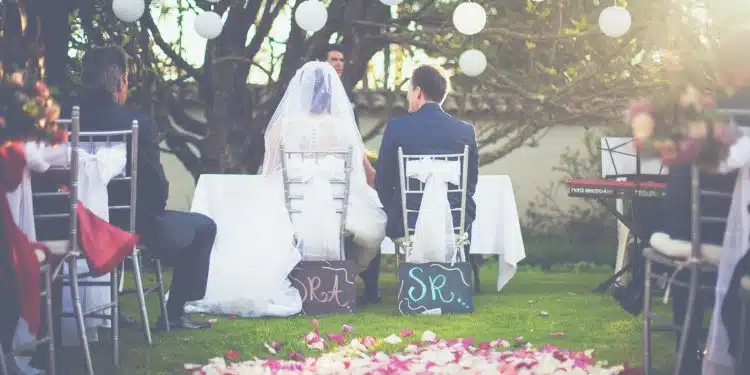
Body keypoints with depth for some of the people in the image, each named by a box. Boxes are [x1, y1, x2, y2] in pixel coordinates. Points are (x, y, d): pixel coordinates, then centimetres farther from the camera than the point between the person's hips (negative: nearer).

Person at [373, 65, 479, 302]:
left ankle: (371, 292, 39)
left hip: (406, 221, -2)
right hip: (454, 223, 2)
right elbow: (471, 183, 8)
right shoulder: (466, 131, 0)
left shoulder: (397, 126, -7)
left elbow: (382, 182, 0)